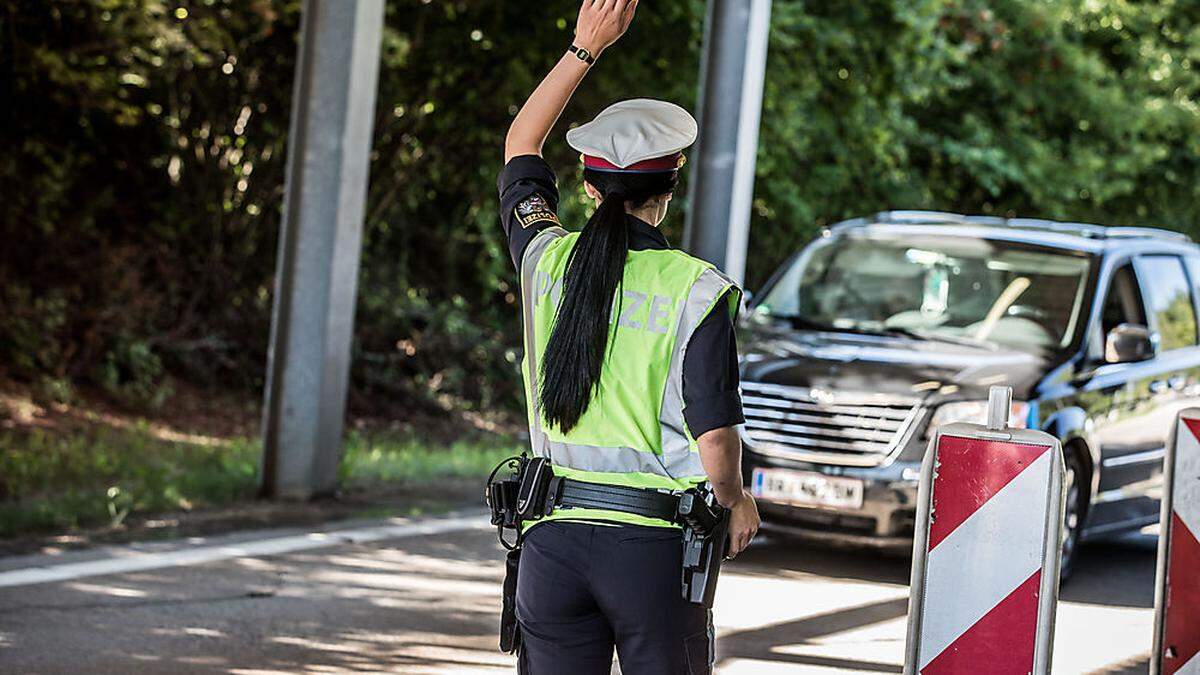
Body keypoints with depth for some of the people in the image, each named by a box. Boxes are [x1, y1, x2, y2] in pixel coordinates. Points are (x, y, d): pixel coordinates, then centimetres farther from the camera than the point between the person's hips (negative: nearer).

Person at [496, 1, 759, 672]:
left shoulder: (547, 262, 1)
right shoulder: (697, 290, -10)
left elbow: (522, 146, 20)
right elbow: (715, 436, -10)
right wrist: (736, 501, 10)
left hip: (552, 537, 3)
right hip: (654, 543, -3)